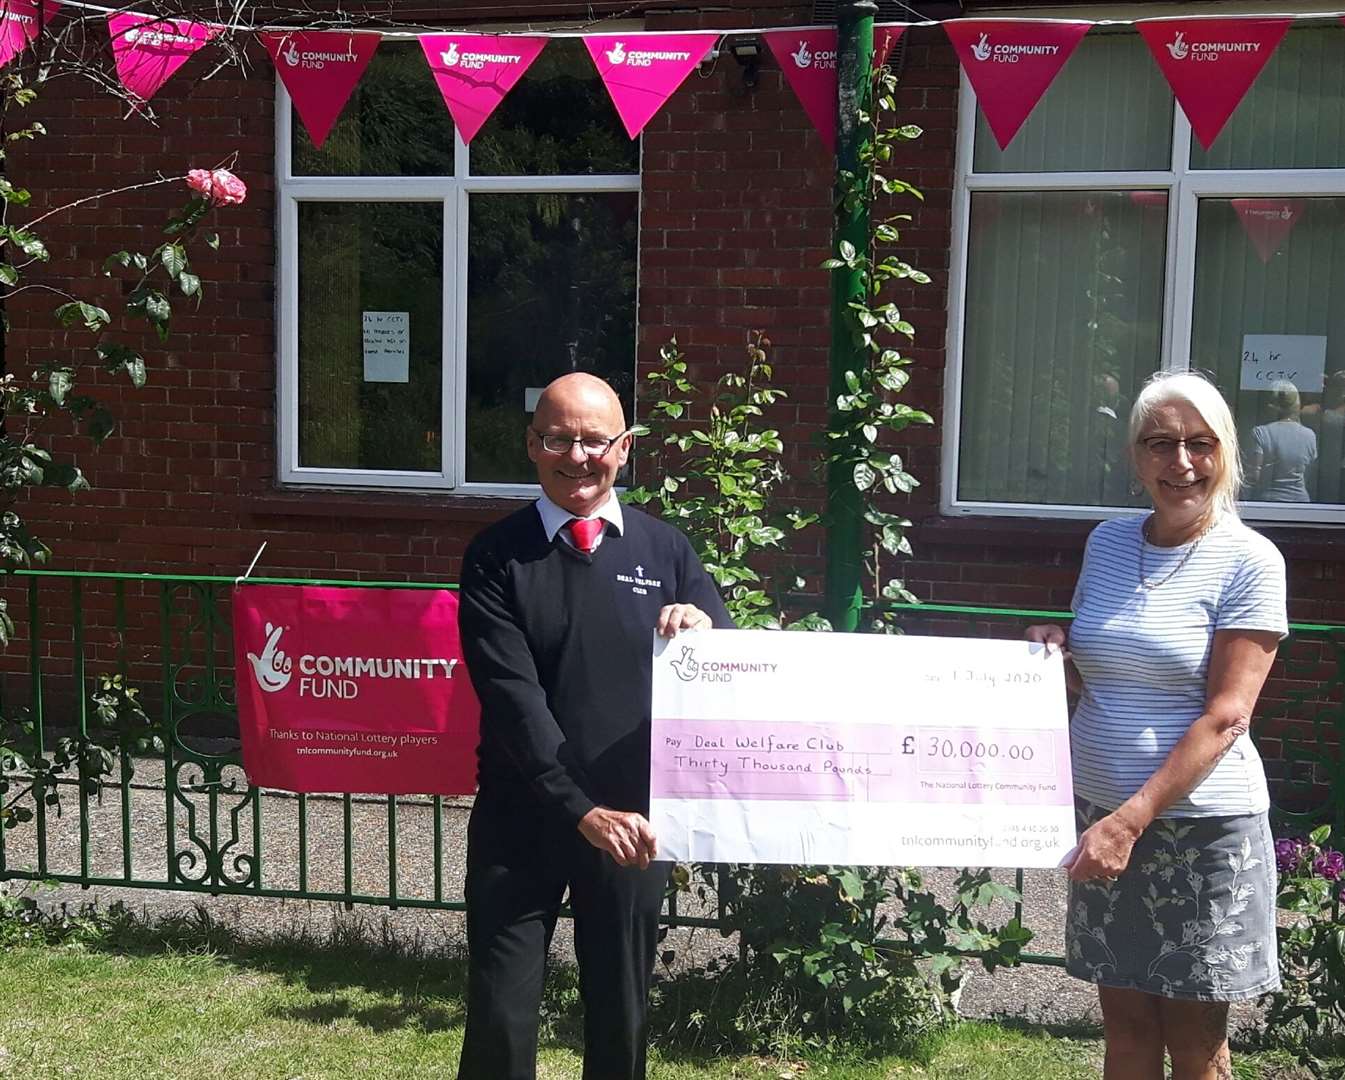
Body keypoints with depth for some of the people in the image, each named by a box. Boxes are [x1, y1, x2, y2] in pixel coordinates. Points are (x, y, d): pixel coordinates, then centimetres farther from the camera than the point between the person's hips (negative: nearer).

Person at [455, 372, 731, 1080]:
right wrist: (583, 810, -20)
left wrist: (705, 628, -19)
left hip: (633, 821, 2)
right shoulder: (496, 556, -4)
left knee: (621, 1019, 14)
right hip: (521, 821, -2)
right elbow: (512, 697, -12)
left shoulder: (666, 551, 3)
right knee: (499, 1021, 2)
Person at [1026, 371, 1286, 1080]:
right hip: (1100, 811, 5)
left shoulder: (1249, 561, -9)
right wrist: (1055, 651, -5)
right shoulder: (1107, 542, 7)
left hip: (1200, 824, -5)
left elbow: (1225, 716, -14)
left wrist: (1131, 820, -20)